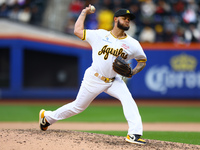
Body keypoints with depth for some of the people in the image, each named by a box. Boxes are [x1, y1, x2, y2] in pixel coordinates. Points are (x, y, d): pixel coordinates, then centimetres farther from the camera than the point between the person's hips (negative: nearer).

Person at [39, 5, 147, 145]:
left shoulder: (132, 44, -4)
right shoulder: (100, 35, -7)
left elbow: (142, 60, 8)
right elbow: (78, 30, -4)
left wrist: (133, 72, -11)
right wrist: (84, 13, 7)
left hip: (113, 81, 2)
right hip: (94, 79, -2)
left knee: (127, 99, -25)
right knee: (78, 106, 10)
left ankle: (134, 135, -29)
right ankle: (47, 116, 33)